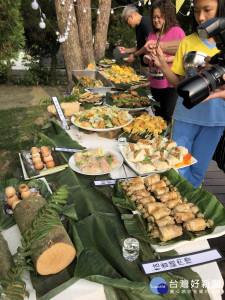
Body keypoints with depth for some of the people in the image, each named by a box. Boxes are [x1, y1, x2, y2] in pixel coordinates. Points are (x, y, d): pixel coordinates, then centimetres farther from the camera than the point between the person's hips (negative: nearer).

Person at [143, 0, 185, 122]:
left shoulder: (177, 31, -5)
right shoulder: (151, 34, 14)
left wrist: (167, 59, -21)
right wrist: (147, 59, 3)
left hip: (171, 84, -6)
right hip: (155, 83, 6)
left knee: (169, 117, -6)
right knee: (158, 116, 14)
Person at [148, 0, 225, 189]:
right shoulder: (188, 42, -1)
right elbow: (178, 82, 3)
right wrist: (163, 66, -15)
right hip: (186, 115, 0)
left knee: (198, 169, 14)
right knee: (179, 168, 5)